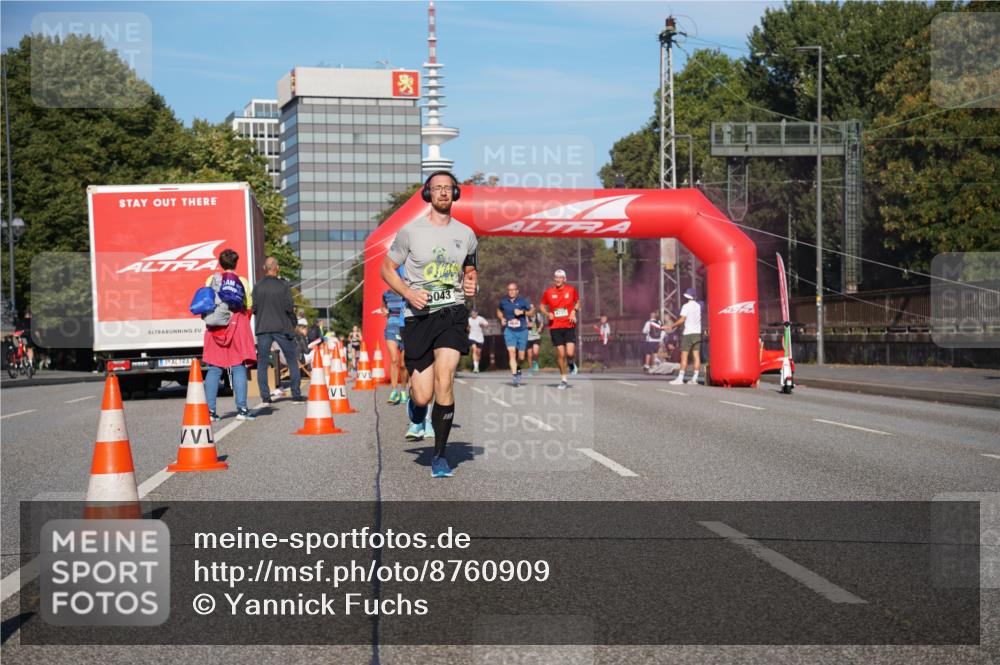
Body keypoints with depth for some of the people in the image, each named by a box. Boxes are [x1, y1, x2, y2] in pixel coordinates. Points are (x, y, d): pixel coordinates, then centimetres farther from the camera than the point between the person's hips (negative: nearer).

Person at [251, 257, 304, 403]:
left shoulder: (257, 287, -2)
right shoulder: (284, 285, -5)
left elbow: (254, 308, -3)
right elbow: (290, 307, -9)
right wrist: (293, 323, 9)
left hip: (263, 329, 1)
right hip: (282, 328, -1)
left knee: (262, 364, 6)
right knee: (292, 361, 11)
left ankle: (265, 396, -1)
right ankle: (296, 394, 11)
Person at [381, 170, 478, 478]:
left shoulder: (466, 234, 10)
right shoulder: (410, 231, 0)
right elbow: (387, 269, 7)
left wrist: (472, 283, 3)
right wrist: (409, 293, -10)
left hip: (452, 313, 1)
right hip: (419, 316, -1)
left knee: (444, 380, -19)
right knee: (423, 396, -4)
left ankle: (440, 454, -6)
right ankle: (416, 415, 37)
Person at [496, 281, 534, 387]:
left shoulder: (523, 300, -2)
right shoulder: (503, 301, 3)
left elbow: (532, 312, 3)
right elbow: (499, 311, 22)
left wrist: (522, 312, -14)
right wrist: (501, 318, 2)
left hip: (522, 331, 0)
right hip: (509, 330, 0)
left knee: (521, 356, 6)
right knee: (511, 352, -17)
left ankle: (518, 368, 38)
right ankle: (514, 375, -17)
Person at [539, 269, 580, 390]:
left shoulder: (571, 290, 1)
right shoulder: (548, 292, 1)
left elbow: (578, 301, 18)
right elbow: (542, 306, 13)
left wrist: (574, 311, -1)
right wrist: (548, 314, -7)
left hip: (569, 326, 0)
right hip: (555, 327, 1)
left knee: (570, 353, -13)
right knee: (560, 354, 0)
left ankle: (570, 362, 25)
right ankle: (564, 379, 15)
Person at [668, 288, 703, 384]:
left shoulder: (686, 306, -8)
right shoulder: (698, 306, 11)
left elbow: (682, 319, -14)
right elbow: (697, 318, 15)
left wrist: (673, 325, -4)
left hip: (688, 333, -6)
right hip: (697, 332, 6)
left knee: (684, 356, -5)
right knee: (696, 356, 2)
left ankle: (680, 378, -8)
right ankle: (695, 378, 1)